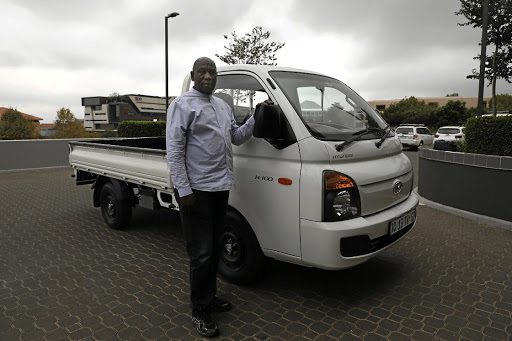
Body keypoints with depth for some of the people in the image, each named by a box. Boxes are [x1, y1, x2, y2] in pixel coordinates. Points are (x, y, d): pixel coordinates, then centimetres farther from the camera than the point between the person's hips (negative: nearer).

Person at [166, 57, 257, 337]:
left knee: (213, 249, 18)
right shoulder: (183, 105, -7)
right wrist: (183, 190, -18)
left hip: (221, 188, 8)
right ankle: (200, 311, 16)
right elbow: (174, 150, -13)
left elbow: (236, 137, 19)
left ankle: (210, 296, 35)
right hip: (197, 190, -7)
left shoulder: (222, 106, 16)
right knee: (201, 253, -1)